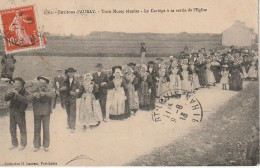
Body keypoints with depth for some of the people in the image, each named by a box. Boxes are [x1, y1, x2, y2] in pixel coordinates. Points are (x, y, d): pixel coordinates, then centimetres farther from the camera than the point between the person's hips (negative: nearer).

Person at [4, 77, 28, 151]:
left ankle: (23, 145, 12)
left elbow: (26, 101, -26)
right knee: (12, 129, 11)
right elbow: (6, 98, -2)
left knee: (22, 129, 1)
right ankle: (14, 144, 22)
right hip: (12, 112, 6)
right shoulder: (13, 91, 8)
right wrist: (11, 93, -20)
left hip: (20, 112, -6)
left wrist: (17, 94, -33)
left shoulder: (25, 92, -9)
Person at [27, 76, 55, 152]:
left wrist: (44, 93, -40)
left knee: (46, 129, 3)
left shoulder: (48, 90, -3)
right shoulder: (35, 90, 3)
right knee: (36, 129, 6)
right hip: (37, 112, 2)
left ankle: (46, 145, 16)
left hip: (46, 112, -2)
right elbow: (29, 99, -8)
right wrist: (33, 95, -29)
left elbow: (53, 94, -24)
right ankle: (36, 145, 17)